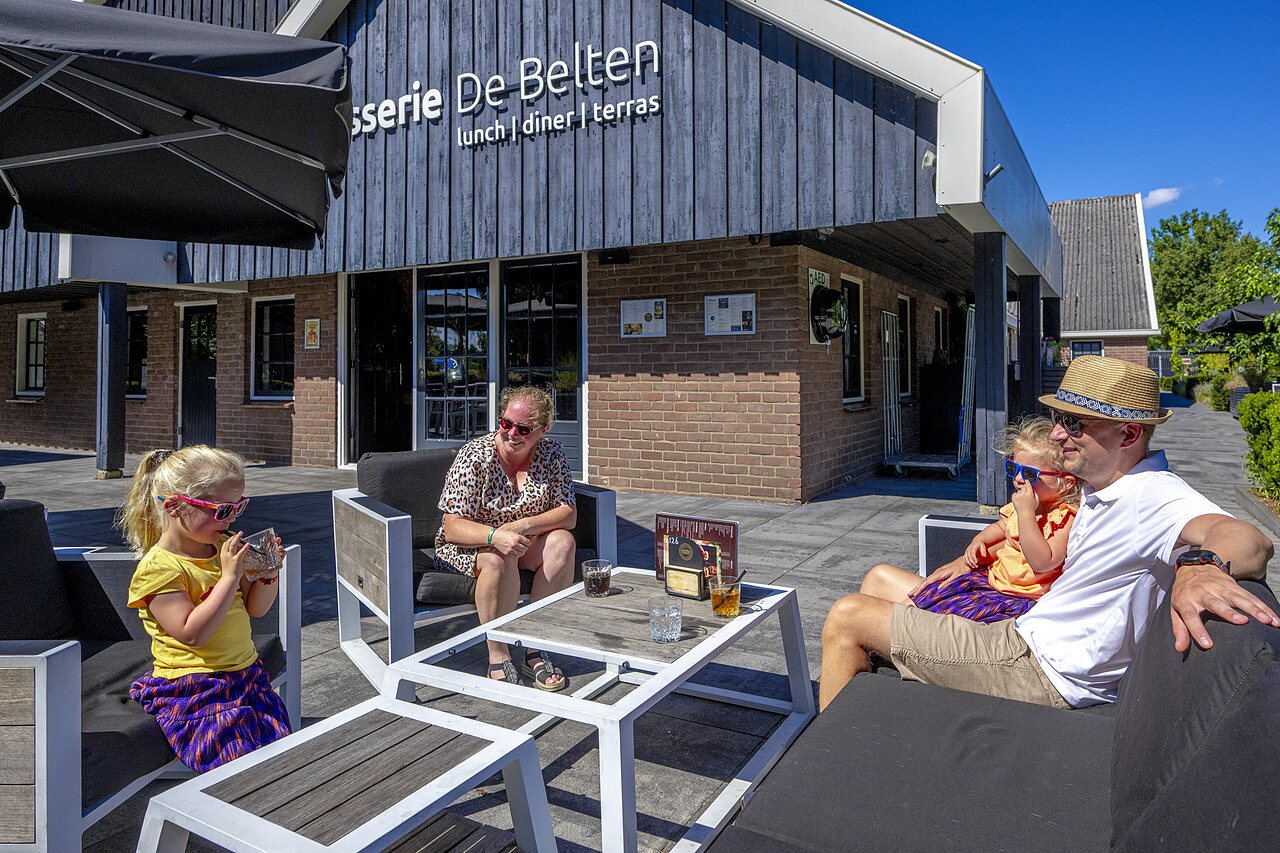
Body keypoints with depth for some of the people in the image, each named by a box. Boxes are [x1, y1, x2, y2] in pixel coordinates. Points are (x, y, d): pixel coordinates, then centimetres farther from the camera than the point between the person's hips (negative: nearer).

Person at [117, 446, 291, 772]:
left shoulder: (221, 548, 9)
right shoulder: (158, 567, -14)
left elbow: (255, 608, 14)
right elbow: (192, 633, -23)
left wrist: (268, 573, -5)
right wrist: (230, 577, -26)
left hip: (247, 675, 7)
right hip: (193, 692, -7)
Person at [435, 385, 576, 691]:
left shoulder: (551, 454, -7)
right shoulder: (475, 456, -18)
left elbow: (569, 515, -11)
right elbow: (453, 527, -21)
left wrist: (523, 526, -28)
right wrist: (496, 535, -41)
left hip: (525, 542, 4)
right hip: (469, 546, -3)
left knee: (562, 542, -26)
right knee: (499, 558, -35)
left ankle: (537, 649, -19)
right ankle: (498, 657, -19)